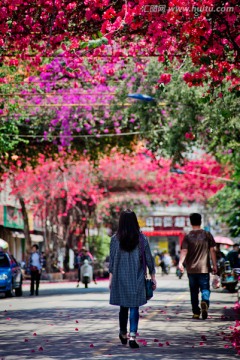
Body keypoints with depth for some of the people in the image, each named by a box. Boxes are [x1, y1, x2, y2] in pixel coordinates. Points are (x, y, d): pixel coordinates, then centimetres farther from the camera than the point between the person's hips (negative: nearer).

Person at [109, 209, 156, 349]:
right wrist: (153, 276, 8)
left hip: (120, 278, 1)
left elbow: (112, 260, 0)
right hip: (137, 279, -1)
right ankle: (133, 336, -12)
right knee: (134, 307, 0)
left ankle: (123, 334, 32)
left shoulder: (115, 239, -4)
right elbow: (149, 259, 0)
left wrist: (111, 278, 8)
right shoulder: (142, 238, -4)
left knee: (124, 306, 16)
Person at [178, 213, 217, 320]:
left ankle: (196, 313, 12)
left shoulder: (187, 237, -1)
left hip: (191, 269, 1)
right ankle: (204, 302, -26)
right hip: (204, 268, -1)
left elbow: (184, 251, -13)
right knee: (205, 288, 4)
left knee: (194, 291, 11)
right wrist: (214, 265, 5)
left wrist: (180, 263, -23)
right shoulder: (207, 235, 0)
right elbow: (212, 251, 0)